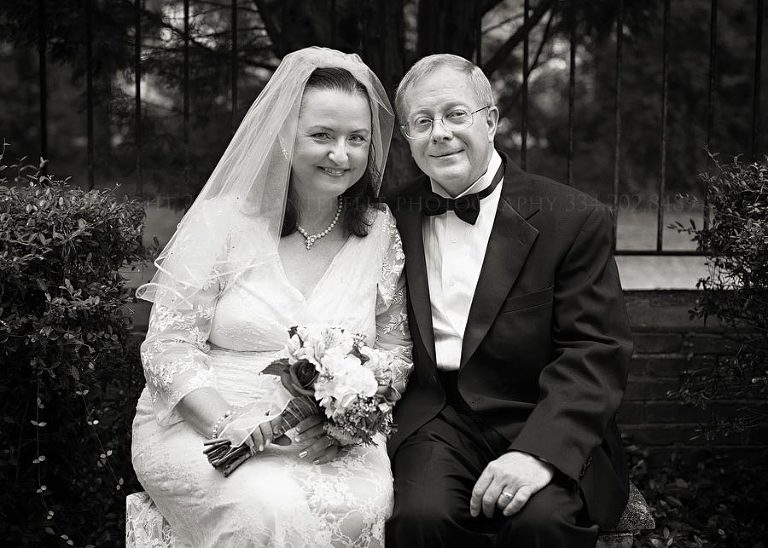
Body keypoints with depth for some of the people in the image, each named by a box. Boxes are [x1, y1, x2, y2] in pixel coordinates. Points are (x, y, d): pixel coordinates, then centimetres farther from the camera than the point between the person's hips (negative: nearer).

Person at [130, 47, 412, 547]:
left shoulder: (382, 234, 6)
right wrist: (227, 423, -19)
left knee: (361, 505, -29)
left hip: (332, 438, 3)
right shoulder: (222, 220, -2)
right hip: (200, 427, -2)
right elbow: (169, 345, -3)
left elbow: (395, 351, 8)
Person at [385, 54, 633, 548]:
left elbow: (597, 353, -8)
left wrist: (540, 450, -22)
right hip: (435, 420, 2)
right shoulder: (395, 220, 10)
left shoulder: (574, 219, -1)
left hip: (543, 425, -2)